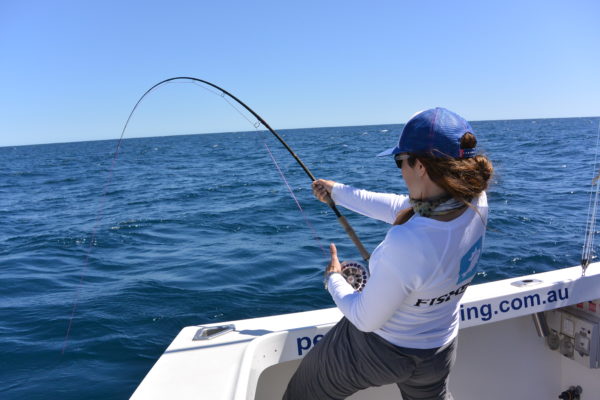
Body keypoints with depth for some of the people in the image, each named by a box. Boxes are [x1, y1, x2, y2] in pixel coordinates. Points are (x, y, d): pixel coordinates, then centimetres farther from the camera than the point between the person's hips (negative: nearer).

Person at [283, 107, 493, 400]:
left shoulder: (406, 243, -40)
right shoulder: (475, 201, -18)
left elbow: (366, 319, -24)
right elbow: (401, 209, -2)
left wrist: (333, 279, -5)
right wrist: (340, 192, 7)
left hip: (378, 348, -6)